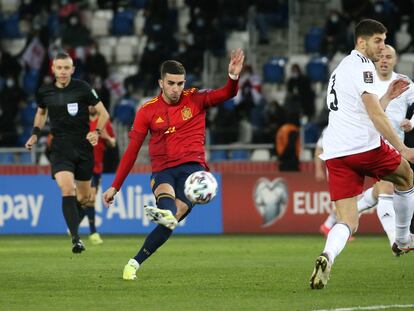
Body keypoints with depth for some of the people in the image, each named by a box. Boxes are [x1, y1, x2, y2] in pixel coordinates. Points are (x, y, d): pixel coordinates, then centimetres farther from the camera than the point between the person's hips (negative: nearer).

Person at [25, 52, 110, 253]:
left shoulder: (82, 88, -5)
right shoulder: (44, 92, 2)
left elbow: (103, 113, 0)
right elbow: (41, 113, 24)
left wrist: (96, 132, -16)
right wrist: (35, 134, 10)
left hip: (83, 147, 0)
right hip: (60, 148, 0)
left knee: (84, 196, 10)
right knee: (67, 190, -21)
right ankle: (76, 238, -22)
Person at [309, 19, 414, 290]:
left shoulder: (341, 69, 25)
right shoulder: (362, 66, -5)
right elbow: (375, 115, -14)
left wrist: (389, 96, 31)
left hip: (335, 154, 7)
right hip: (364, 146, -7)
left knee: (348, 222, 0)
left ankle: (328, 256, -30)